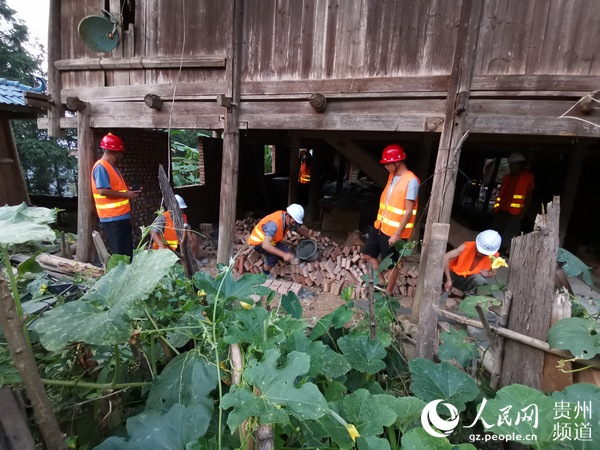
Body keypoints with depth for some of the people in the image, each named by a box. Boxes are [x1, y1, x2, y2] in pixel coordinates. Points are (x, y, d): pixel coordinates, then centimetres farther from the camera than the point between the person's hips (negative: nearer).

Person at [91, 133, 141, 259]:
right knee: (119, 253, -3)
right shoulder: (101, 167, -13)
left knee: (127, 251, 15)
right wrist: (126, 194, -14)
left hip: (121, 216, 10)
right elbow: (103, 191, -21)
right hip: (112, 218, -10)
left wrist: (127, 190, 8)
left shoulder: (112, 167, 17)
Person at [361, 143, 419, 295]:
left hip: (394, 230, -8)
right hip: (380, 225, 9)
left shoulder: (411, 181, -19)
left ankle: (388, 292, 27)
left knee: (392, 263, 8)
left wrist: (397, 233, -20)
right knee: (368, 254, 14)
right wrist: (380, 221, 18)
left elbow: (408, 211, -20)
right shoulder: (392, 176, 7)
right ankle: (382, 281, 32)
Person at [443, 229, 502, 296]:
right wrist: (448, 280, -32)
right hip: (454, 275, -2)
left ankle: (469, 295, -3)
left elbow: (493, 272, 4)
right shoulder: (466, 246, -24)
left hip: (468, 281, 2)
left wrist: (488, 274, -22)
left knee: (479, 279, -34)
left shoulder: (493, 257, -15)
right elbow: (445, 257, -32)